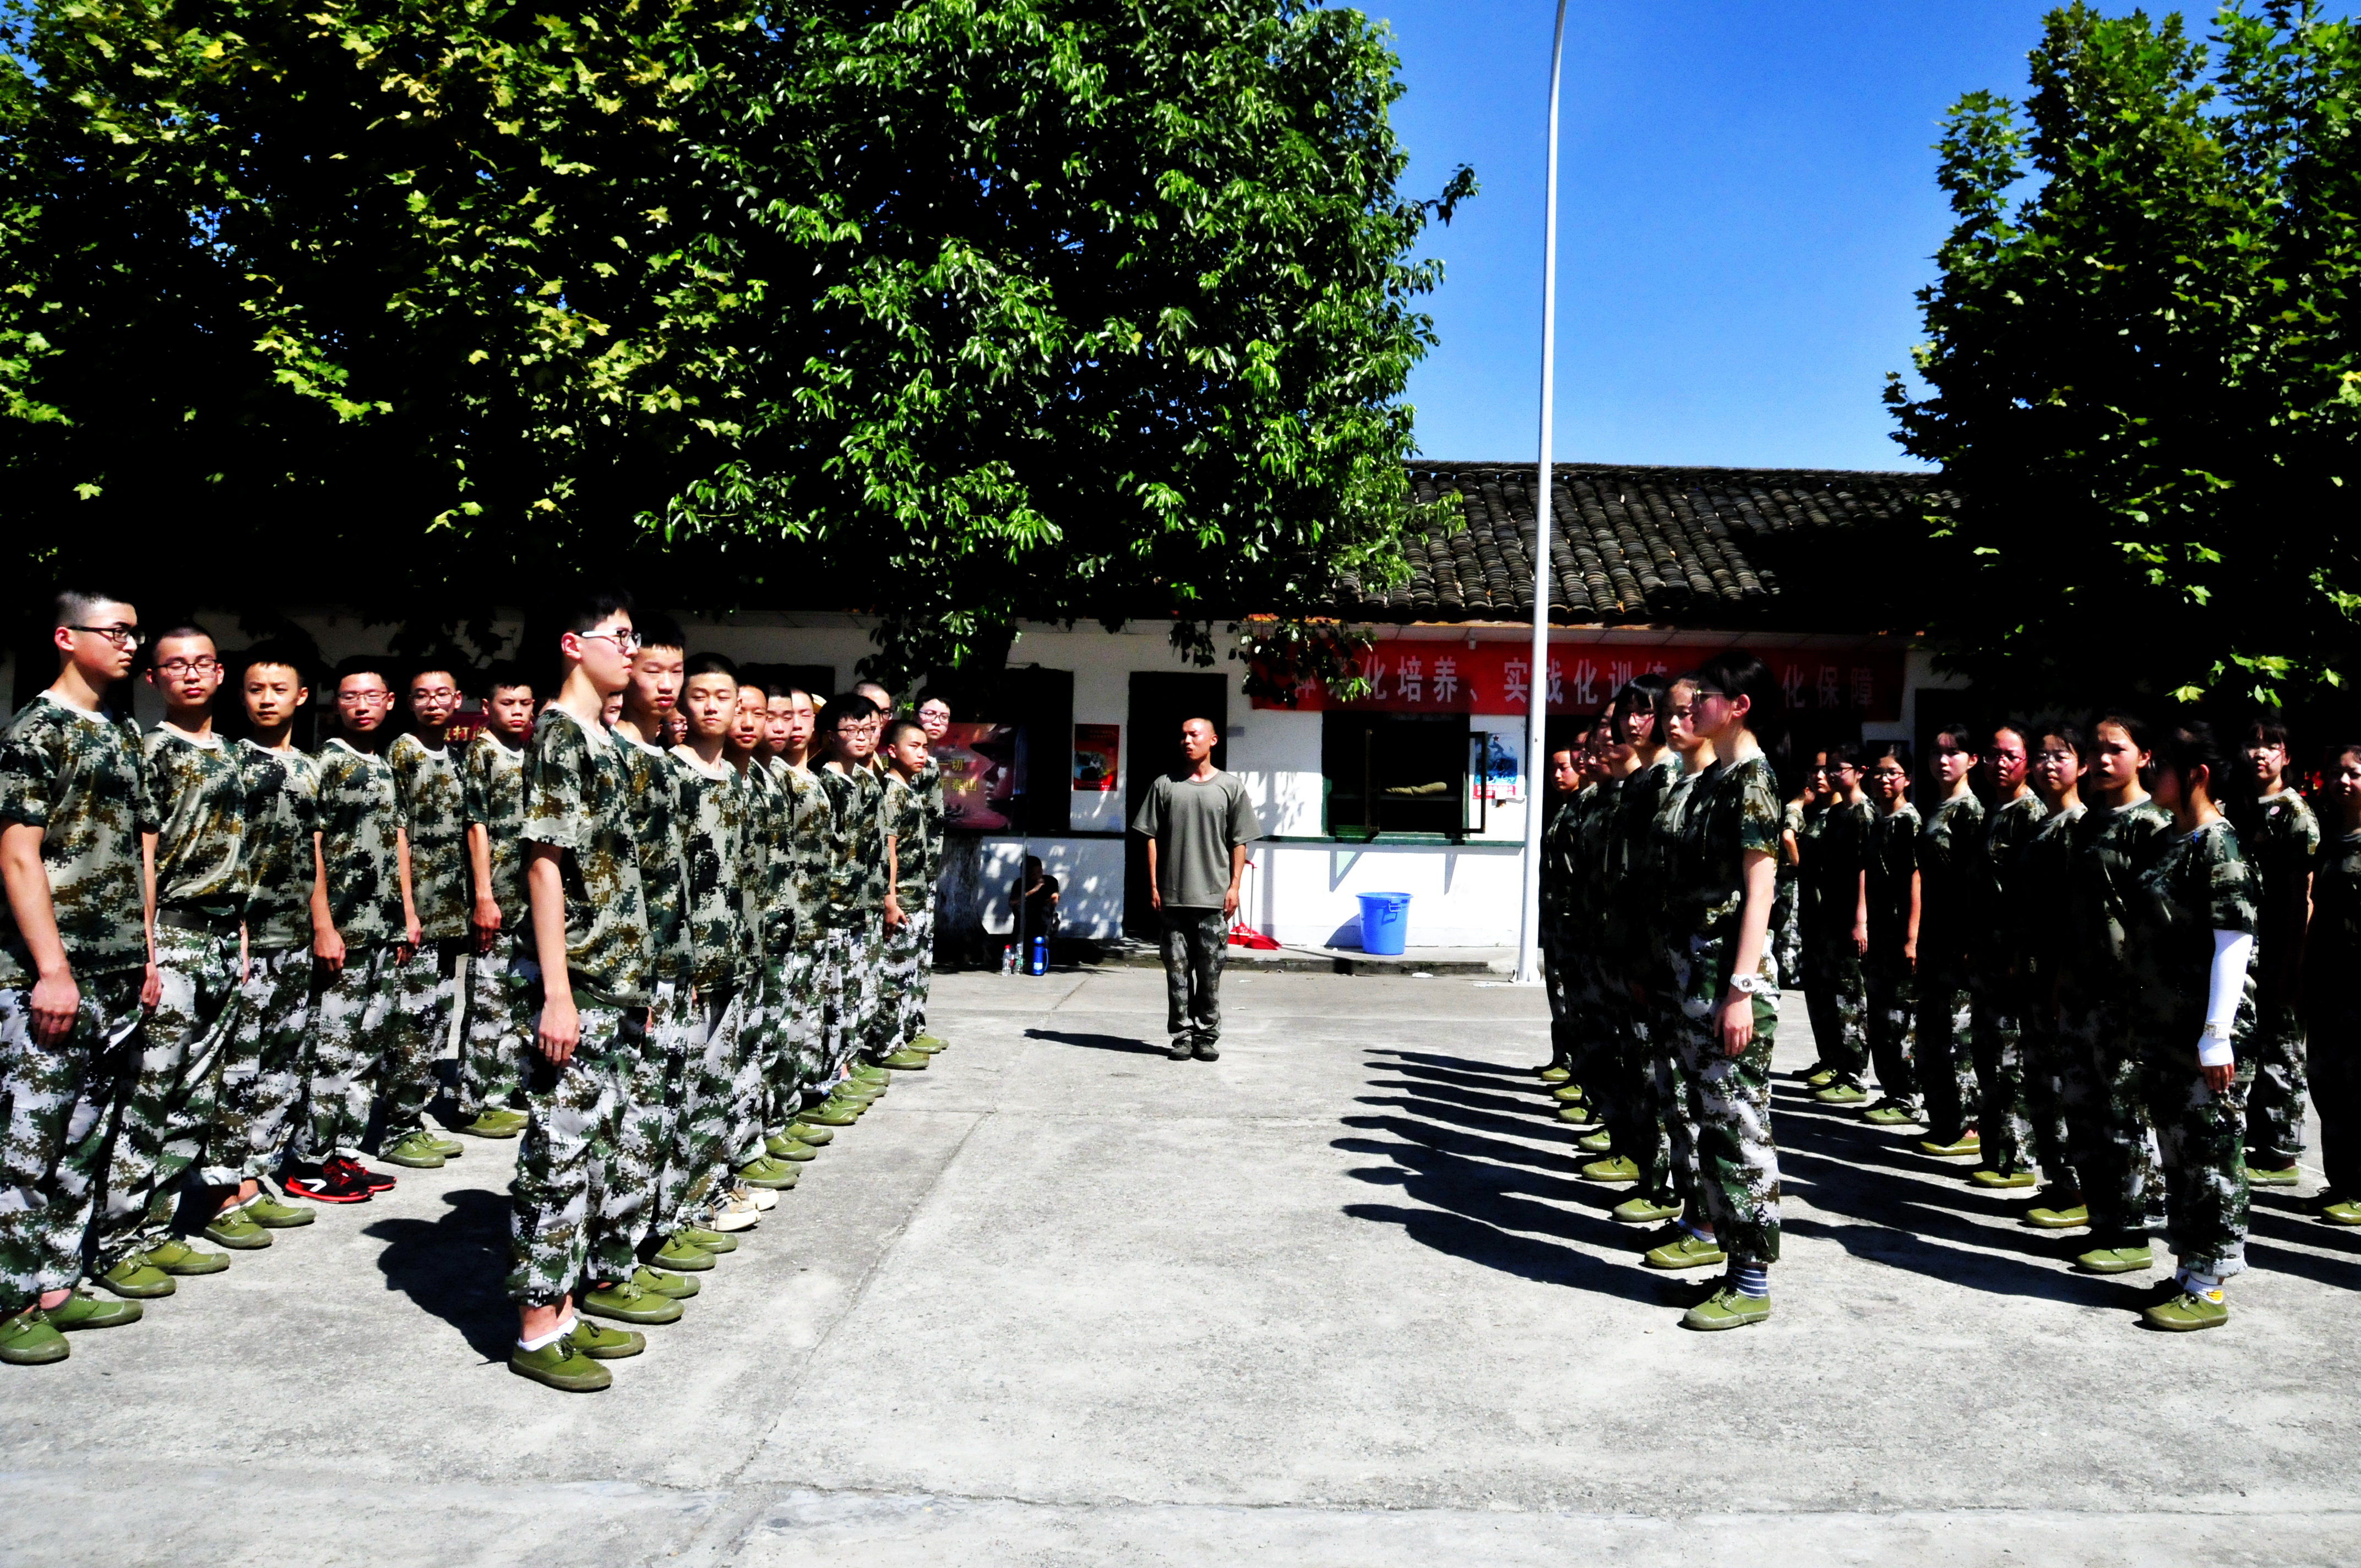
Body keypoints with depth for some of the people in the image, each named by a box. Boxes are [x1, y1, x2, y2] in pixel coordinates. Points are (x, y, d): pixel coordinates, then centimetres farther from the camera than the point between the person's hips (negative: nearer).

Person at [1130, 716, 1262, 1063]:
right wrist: (1154, 885, 1)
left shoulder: (1230, 786, 6)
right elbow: (1152, 837, 7)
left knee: (1210, 972, 3)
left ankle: (1207, 1035, 13)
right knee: (1177, 969, 3)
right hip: (1173, 895, 1)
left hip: (1214, 896, -1)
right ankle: (1182, 1035, 12)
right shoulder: (1165, 785, 7)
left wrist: (1234, 887, -1)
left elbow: (1239, 842, 6)